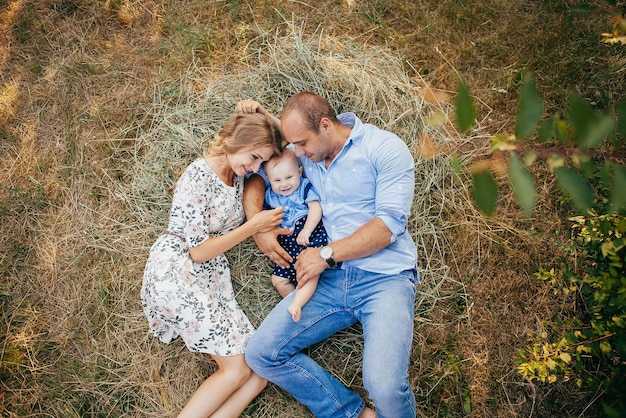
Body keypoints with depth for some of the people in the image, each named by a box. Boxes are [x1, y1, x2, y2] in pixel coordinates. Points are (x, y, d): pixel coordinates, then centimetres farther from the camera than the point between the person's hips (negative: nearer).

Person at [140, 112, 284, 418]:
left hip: (212, 277, 8)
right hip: (176, 274, -8)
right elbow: (197, 251, -14)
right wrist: (252, 227, -11)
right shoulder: (199, 176, -15)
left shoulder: (237, 174, 8)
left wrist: (267, 229, 2)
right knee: (237, 367, -13)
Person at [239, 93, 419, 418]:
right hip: (330, 280, 6)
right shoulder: (306, 154, 11)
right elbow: (255, 171, 20)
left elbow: (390, 223, -14)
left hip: (384, 278, -5)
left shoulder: (385, 148, -5)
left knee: (385, 387, -27)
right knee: (261, 354, -6)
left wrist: (326, 254, -15)